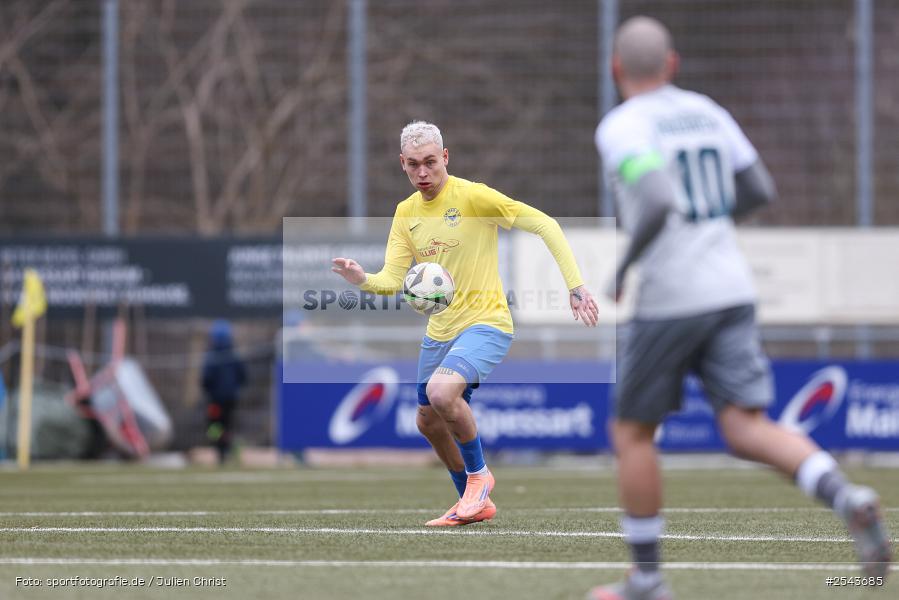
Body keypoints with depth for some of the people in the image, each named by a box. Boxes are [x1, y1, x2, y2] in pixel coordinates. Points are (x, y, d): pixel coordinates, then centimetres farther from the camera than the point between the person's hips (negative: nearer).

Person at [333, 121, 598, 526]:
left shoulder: (472, 196, -15)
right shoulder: (406, 212, 5)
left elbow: (544, 224, -15)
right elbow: (392, 279, -1)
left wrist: (575, 285, -21)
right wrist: (363, 280, -25)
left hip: (486, 324, -8)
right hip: (439, 332, 8)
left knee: (441, 391, -31)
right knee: (429, 422, 16)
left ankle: (478, 474, -6)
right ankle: (474, 503, 38)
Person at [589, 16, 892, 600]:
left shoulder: (622, 127, -9)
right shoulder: (707, 112, 12)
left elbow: (657, 203, -24)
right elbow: (760, 190, 15)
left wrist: (624, 267, -10)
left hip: (669, 300, -6)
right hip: (732, 289, 6)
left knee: (631, 432, 10)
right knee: (748, 429, -2)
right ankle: (848, 498, -28)